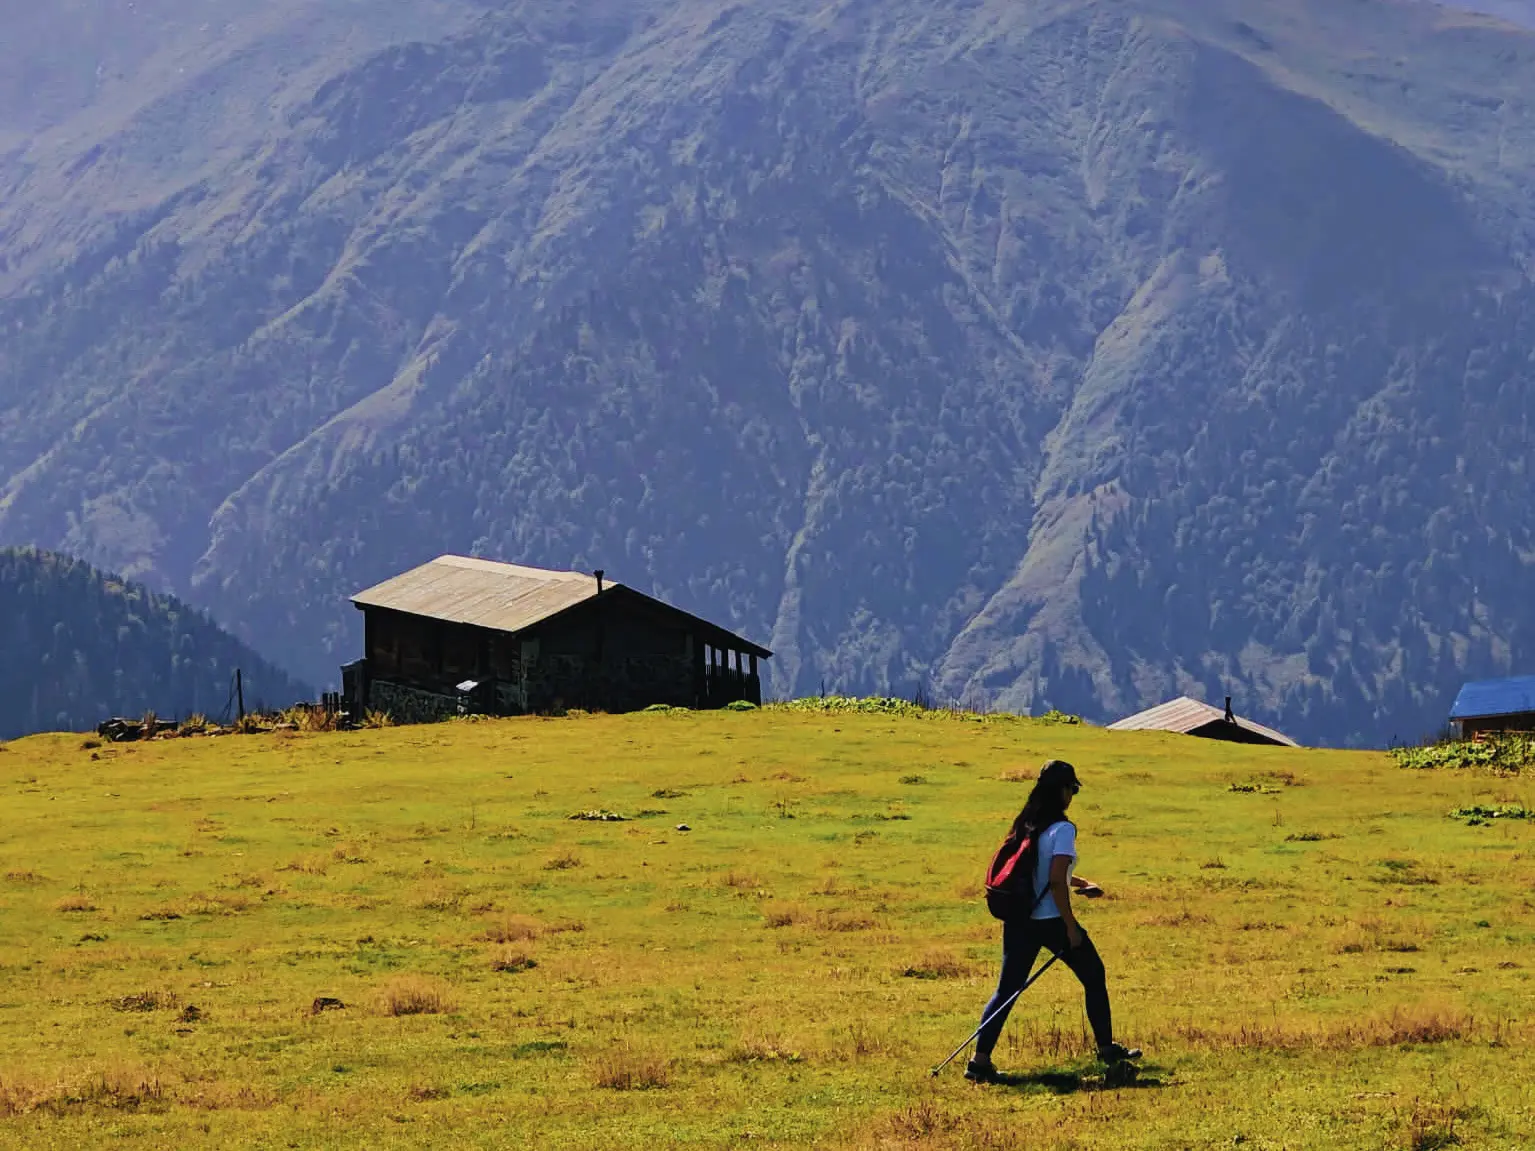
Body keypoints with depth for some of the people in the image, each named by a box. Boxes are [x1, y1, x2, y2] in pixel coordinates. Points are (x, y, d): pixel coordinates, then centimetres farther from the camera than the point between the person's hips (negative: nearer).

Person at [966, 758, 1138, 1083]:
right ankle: (1107, 1048, 24)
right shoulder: (1062, 829, -14)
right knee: (1094, 977, 15)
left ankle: (980, 1059, -7)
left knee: (1007, 990, 5)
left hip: (1018, 919, 6)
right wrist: (1071, 927, -16)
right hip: (1051, 921, -6)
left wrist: (1082, 883, 23)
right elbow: (1056, 881, -21)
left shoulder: (1025, 824, 9)